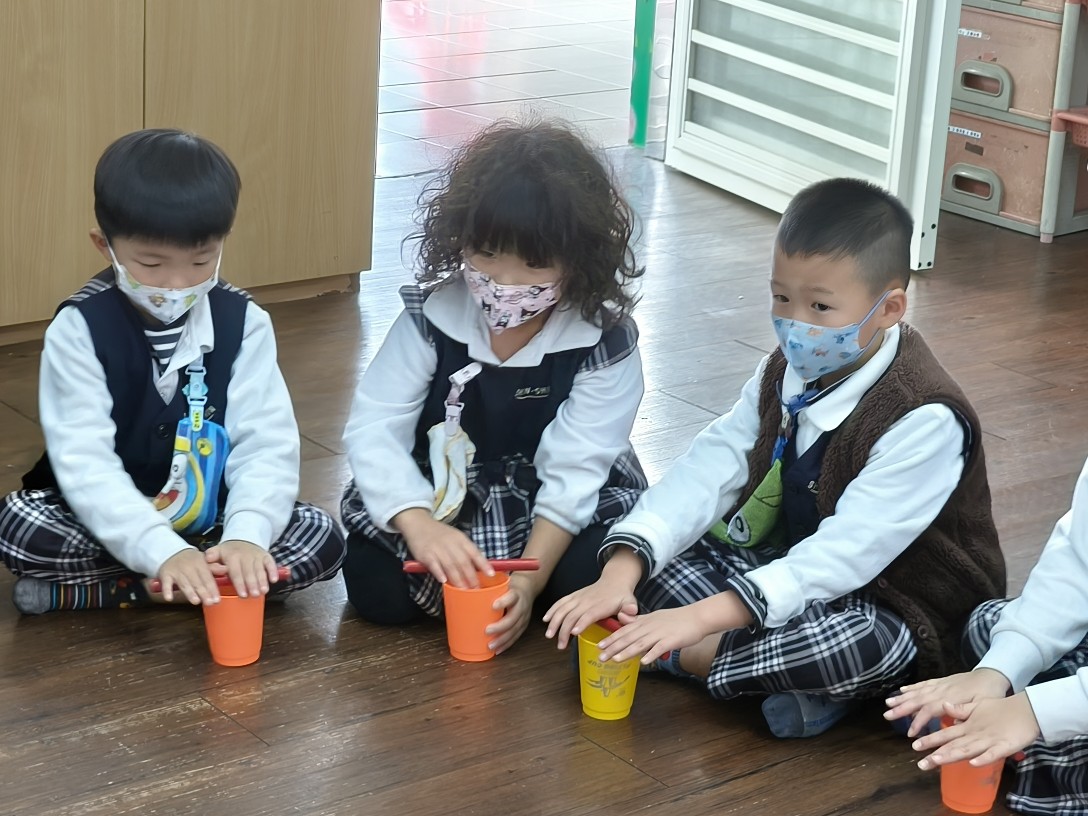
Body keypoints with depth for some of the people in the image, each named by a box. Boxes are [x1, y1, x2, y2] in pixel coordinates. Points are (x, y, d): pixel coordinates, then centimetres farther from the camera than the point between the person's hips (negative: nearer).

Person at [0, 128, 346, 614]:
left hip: (213, 530, 3)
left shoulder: (243, 323, -6)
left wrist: (246, 535, -33)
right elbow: (85, 462, -22)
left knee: (322, 538, -23)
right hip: (111, 536, -3)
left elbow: (266, 444, -12)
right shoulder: (79, 330, -13)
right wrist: (163, 552, -37)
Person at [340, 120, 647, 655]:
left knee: (599, 580, -29)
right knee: (376, 588, -24)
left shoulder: (605, 342, -17)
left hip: (568, 510, 0)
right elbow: (374, 428, -18)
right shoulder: (432, 315, -14)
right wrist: (418, 525, -36)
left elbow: (575, 472, -20)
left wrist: (528, 579, -32)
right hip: (446, 499, 0)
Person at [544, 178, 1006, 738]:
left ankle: (681, 656, -23)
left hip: (895, 611, -7)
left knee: (865, 644, -40)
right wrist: (620, 573, -26)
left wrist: (703, 616, -38)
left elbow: (844, 556, -31)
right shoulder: (784, 375, -1)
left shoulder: (925, 420, -26)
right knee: (655, 557, -7)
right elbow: (706, 471, -10)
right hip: (789, 566, 7)